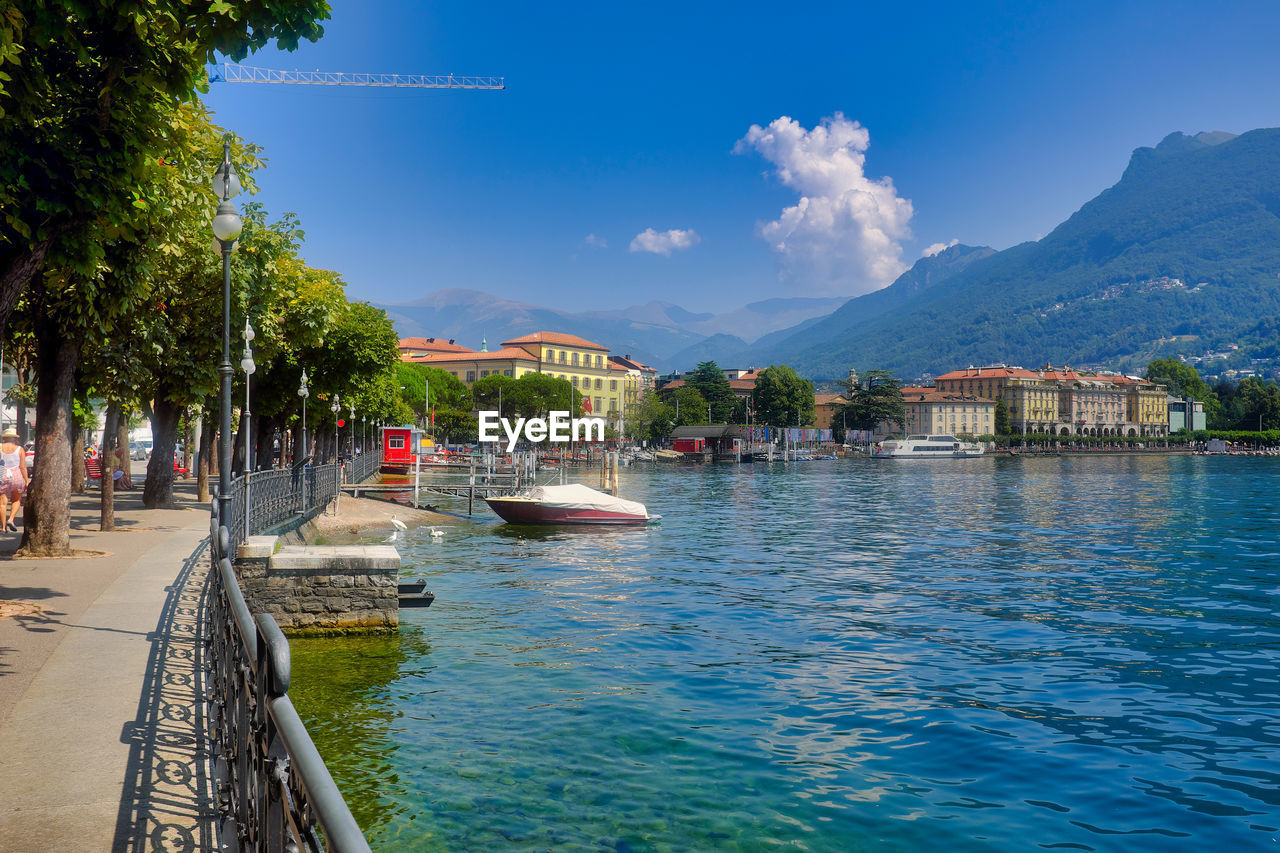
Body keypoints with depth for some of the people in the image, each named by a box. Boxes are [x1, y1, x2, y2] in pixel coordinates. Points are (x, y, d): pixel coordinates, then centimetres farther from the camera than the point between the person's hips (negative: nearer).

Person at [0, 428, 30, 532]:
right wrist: (27, 482, 0)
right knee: (16, 500, 17)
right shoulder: (19, 449, -1)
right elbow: (23, 467, -4)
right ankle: (11, 519, -2)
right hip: (16, 476, -1)